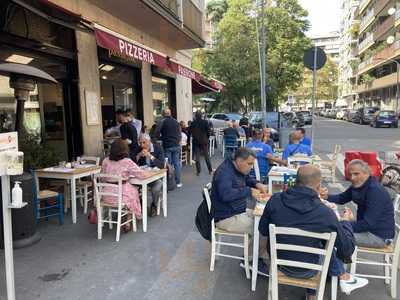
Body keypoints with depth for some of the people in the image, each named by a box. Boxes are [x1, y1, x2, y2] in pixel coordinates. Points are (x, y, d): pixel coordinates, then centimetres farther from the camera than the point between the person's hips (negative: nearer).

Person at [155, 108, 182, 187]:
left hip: (167, 146, -4)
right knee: (177, 164, 8)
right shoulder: (175, 121, 10)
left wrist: (161, 138, 1)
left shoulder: (162, 121, -4)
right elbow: (180, 134, 12)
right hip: (176, 145, 4)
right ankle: (178, 182, 13)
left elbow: (157, 132, -15)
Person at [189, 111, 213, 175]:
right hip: (204, 141, 0)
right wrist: (207, 138, 8)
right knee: (206, 156, 9)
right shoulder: (205, 122, -6)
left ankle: (198, 171, 5)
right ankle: (210, 170, 13)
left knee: (197, 157, 5)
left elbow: (189, 132, 1)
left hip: (196, 141, 0)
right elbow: (209, 131, -6)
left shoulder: (193, 123, -3)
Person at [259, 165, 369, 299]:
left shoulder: (275, 200, -16)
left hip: (278, 262, 3)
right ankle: (344, 278, 35)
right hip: (306, 271, -3)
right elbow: (348, 248, -10)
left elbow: (263, 230, -2)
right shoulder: (325, 213, -24)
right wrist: (346, 222, 7)